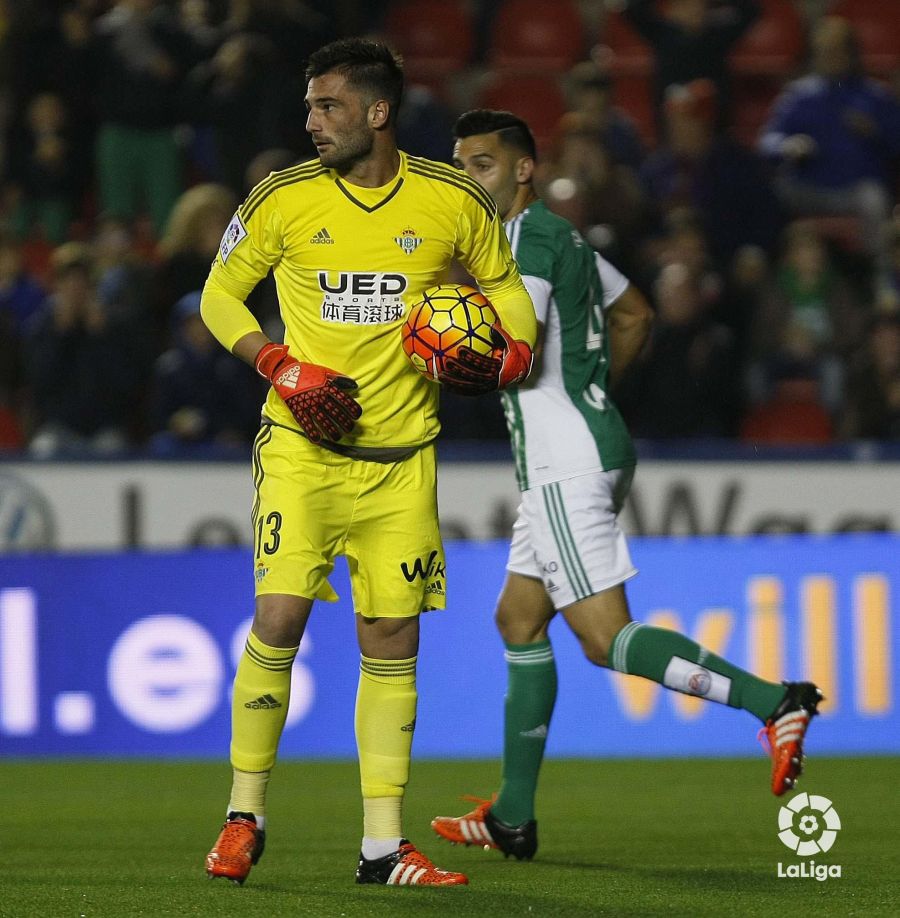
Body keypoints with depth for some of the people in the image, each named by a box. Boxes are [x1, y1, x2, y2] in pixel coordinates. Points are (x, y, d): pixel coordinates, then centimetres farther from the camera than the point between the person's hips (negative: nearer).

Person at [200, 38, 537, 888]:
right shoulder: (283, 199, -4)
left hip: (401, 457, 1)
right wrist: (282, 368, -8)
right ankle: (244, 819, 2)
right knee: (279, 617, -13)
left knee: (391, 640, 2)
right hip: (302, 446, -1)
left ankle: (382, 847, 9)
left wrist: (509, 355, -6)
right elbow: (220, 295, 7)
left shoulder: (454, 203, -2)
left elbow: (504, 287, 14)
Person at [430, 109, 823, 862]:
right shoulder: (560, 235, 18)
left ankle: (772, 701, -24)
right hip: (590, 447, 10)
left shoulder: (530, 237, -12)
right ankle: (513, 817, 16)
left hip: (567, 462, -10)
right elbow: (634, 315, 30)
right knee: (518, 621, 13)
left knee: (607, 639, -13)